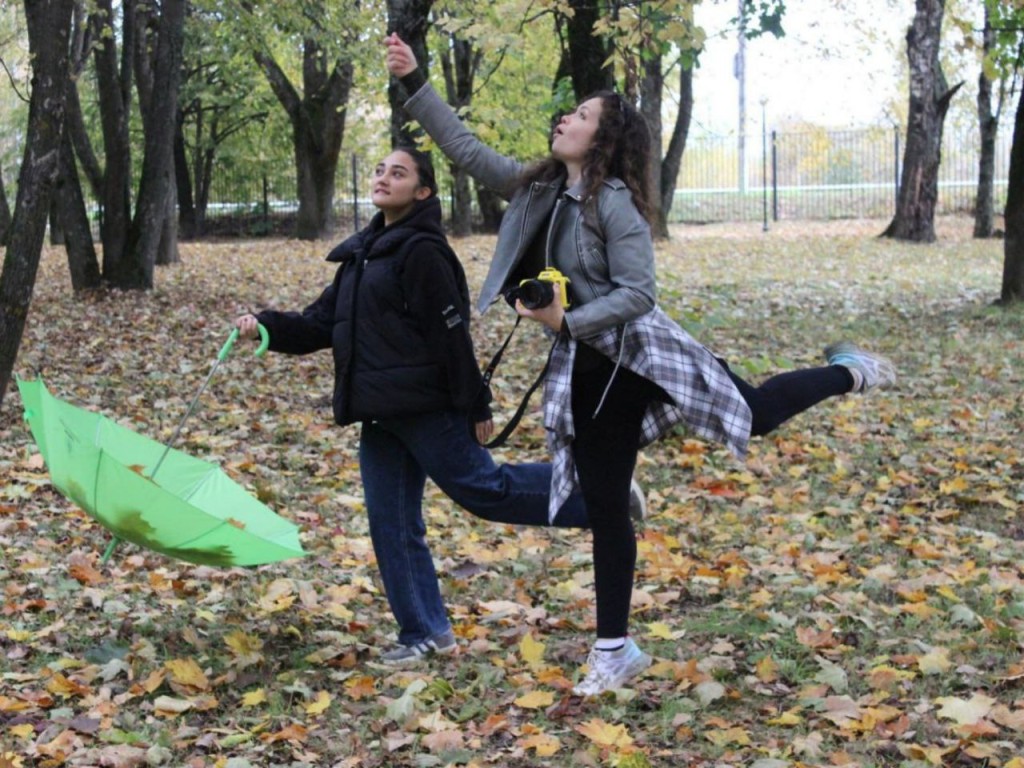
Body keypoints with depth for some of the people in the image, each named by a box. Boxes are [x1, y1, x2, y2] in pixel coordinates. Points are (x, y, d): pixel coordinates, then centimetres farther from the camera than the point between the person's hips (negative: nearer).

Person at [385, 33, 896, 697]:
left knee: (755, 411, 4)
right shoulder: (537, 188, 5)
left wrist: (567, 322, -26)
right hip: (588, 372, 6)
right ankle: (616, 649, 20)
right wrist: (414, 82, 3)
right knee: (605, 509, 10)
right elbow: (465, 147, 8)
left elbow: (637, 293, -19)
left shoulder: (615, 202, -16)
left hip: (639, 353, -6)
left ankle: (849, 373, 34)